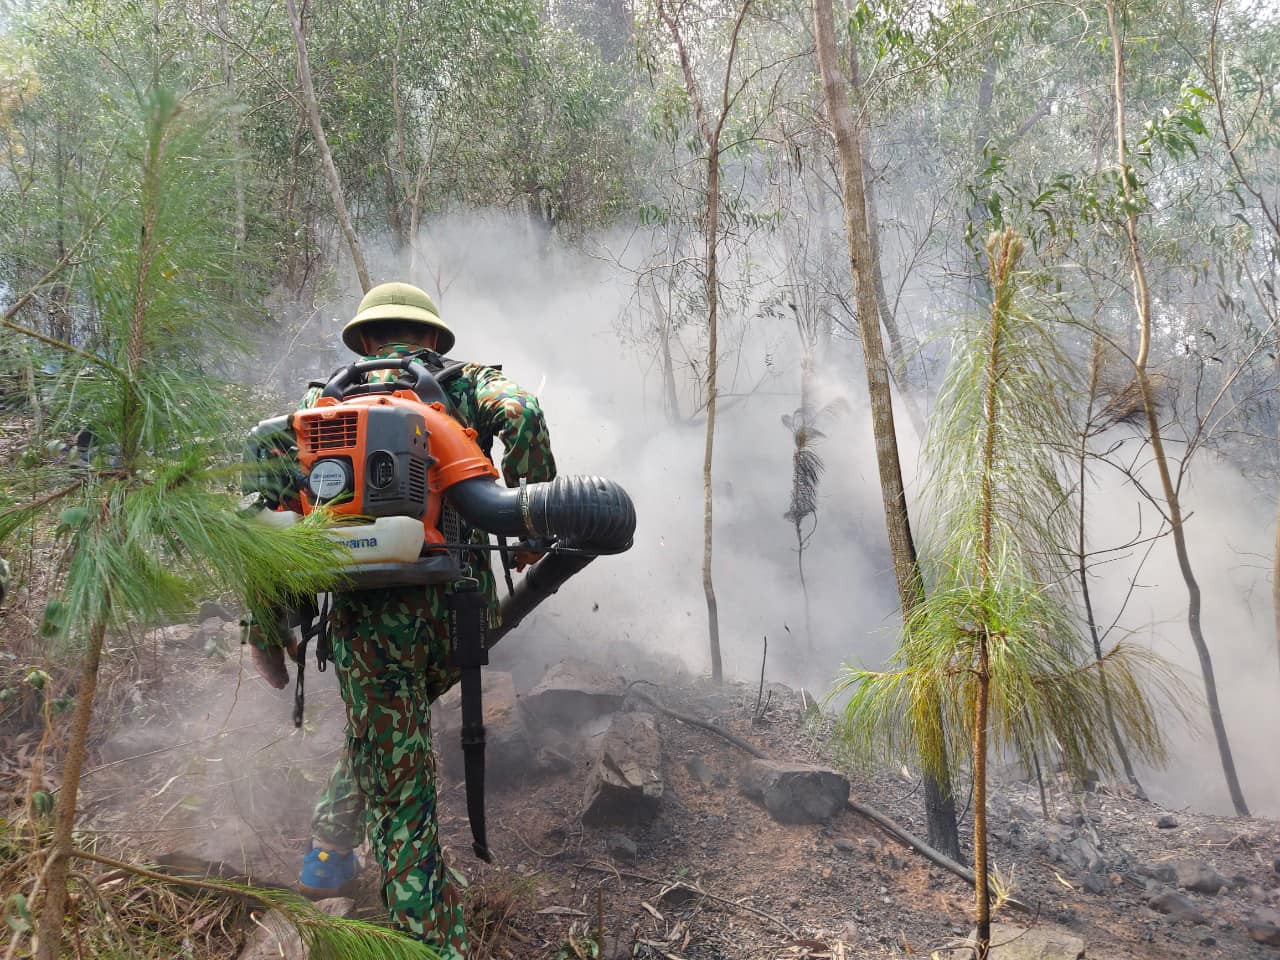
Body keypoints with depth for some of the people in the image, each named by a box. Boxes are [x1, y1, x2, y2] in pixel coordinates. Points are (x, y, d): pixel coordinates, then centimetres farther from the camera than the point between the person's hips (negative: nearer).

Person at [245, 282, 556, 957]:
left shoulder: (327, 397, 15)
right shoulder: (467, 383, 12)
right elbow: (520, 414, -11)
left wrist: (265, 625, 10)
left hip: (367, 612, -1)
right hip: (460, 605, 1)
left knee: (400, 796, 9)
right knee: (388, 719, 32)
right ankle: (334, 838, 38)